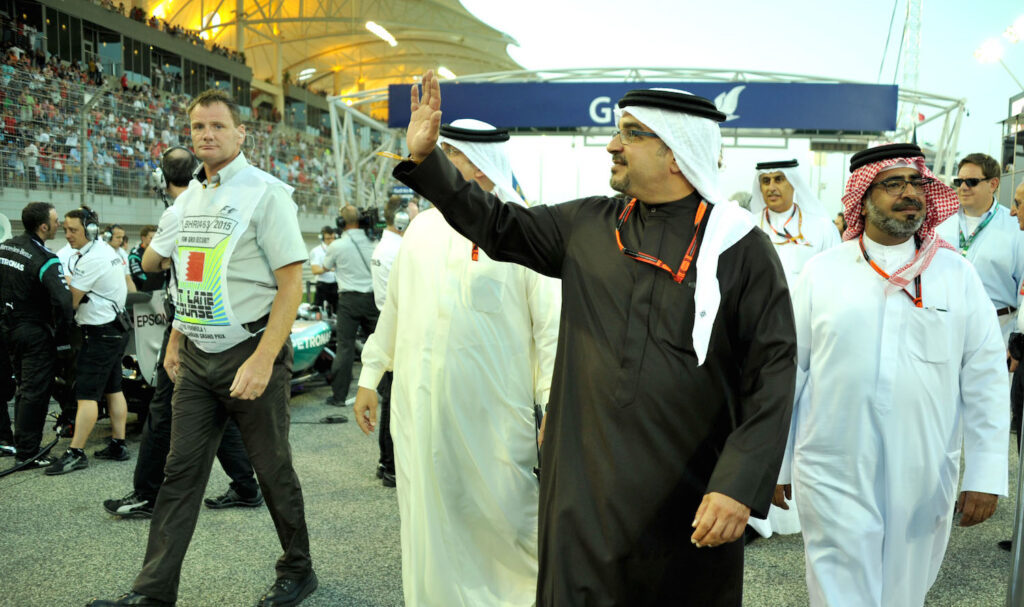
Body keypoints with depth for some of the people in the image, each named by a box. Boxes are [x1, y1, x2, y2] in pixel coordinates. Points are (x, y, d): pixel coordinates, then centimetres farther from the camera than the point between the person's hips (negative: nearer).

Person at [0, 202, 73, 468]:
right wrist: (62, 339, -18)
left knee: (24, 388, 22)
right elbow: (62, 301, -30)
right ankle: (26, 453, 5)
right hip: (34, 332, -8)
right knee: (35, 391, 0)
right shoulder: (45, 260, -20)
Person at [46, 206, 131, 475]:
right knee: (113, 389, 12)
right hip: (117, 327, 10)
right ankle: (118, 445, 16)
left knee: (86, 393, -9)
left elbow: (71, 302, -16)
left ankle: (76, 453, -8)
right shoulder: (107, 249, 12)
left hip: (100, 333, -10)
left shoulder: (89, 260, -19)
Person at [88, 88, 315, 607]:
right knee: (180, 472, 6)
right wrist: (176, 341, 15)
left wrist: (263, 359, -21)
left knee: (272, 470, 5)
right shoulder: (189, 196, 13)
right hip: (196, 357, 6)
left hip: (250, 351, -6)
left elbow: (291, 281, -15)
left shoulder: (265, 193, -9)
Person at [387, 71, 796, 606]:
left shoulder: (741, 249, -7)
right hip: (582, 489, 3)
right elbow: (497, 226, 17)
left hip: (689, 501, -3)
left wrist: (739, 487, -17)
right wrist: (425, 159, 9)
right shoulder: (588, 226, 5)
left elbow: (772, 375, -10)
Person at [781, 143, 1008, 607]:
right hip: (832, 477, -1)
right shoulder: (822, 272, -2)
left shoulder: (957, 274, 1)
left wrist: (985, 476, -3)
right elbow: (789, 372, 2)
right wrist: (777, 464, 4)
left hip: (924, 482, 2)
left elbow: (986, 381, 1)